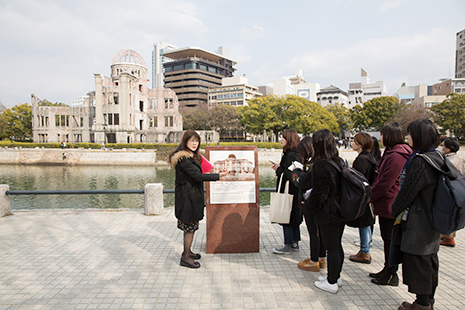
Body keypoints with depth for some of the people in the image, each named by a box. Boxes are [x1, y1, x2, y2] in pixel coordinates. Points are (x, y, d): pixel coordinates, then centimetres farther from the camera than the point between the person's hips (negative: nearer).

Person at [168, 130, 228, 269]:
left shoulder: (190, 156, 15)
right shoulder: (184, 158, -19)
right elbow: (198, 176, -23)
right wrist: (219, 175, -20)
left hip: (190, 196, 10)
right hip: (187, 197, -10)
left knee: (189, 226, 17)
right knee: (190, 227, -3)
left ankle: (187, 251, 30)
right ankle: (186, 257, 8)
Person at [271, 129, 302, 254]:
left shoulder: (291, 155, -20)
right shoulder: (293, 153, 10)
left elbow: (289, 175, -25)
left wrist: (279, 169, -11)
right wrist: (280, 168, 4)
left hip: (289, 191, -10)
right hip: (293, 192, 10)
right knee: (294, 217, 16)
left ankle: (288, 246, 10)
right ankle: (295, 243, 28)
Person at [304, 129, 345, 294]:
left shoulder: (320, 165, -20)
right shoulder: (340, 161, 6)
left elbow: (319, 194, -19)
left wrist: (308, 206, -2)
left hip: (328, 213, -8)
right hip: (341, 211, 9)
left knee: (331, 247, 3)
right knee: (337, 245, 19)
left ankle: (331, 283, 16)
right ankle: (336, 276, 34)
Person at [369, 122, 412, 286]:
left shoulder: (396, 156, -22)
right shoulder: (391, 152, 12)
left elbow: (385, 183, -22)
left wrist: (370, 196, -10)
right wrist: (373, 192, 10)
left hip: (390, 205, -10)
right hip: (386, 203, 10)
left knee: (390, 239, 3)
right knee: (387, 238, 18)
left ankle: (391, 275, 17)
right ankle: (387, 270, 32)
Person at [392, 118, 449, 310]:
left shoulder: (420, 162, -23)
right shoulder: (437, 158, 6)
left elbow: (408, 191, -19)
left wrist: (396, 212, -2)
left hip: (417, 223, -9)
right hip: (431, 220, 10)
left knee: (416, 262, 4)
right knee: (429, 261, 19)